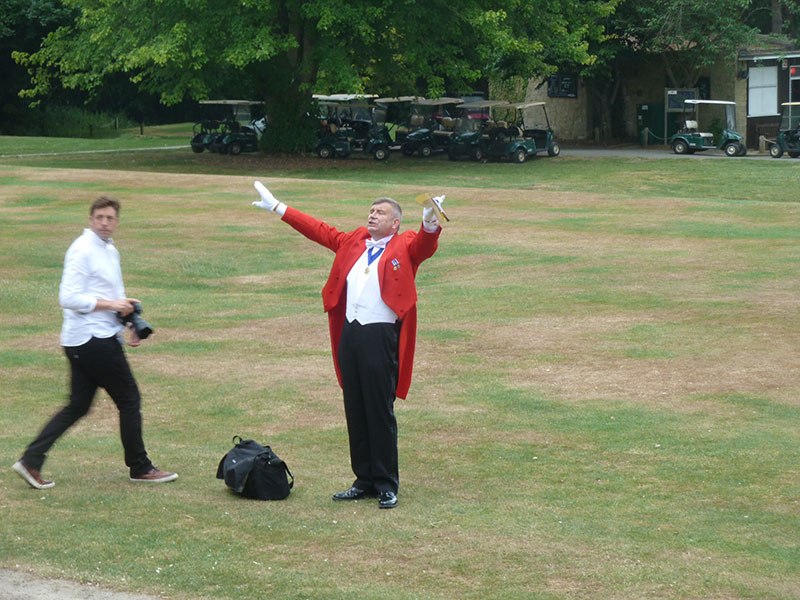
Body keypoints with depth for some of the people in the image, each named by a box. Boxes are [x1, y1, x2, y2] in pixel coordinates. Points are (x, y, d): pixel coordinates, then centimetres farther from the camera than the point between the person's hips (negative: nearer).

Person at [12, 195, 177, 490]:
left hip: (103, 337, 10)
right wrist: (111, 304, -19)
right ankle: (140, 468, 11)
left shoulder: (110, 251, 17)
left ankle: (31, 460, 6)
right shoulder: (82, 251, -13)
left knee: (77, 406, 9)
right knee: (129, 400, 0)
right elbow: (69, 298, -19)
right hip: (93, 340, -10)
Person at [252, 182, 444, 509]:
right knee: (355, 411, 9)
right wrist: (278, 208, 29)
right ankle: (364, 481, 18)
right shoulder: (353, 242, 18)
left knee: (380, 411, -4)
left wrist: (430, 224, -40)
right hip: (350, 333, 6)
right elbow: (319, 230, 27)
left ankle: (387, 485, 5)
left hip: (382, 336, -6)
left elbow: (425, 245, -18)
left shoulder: (406, 245, 2)